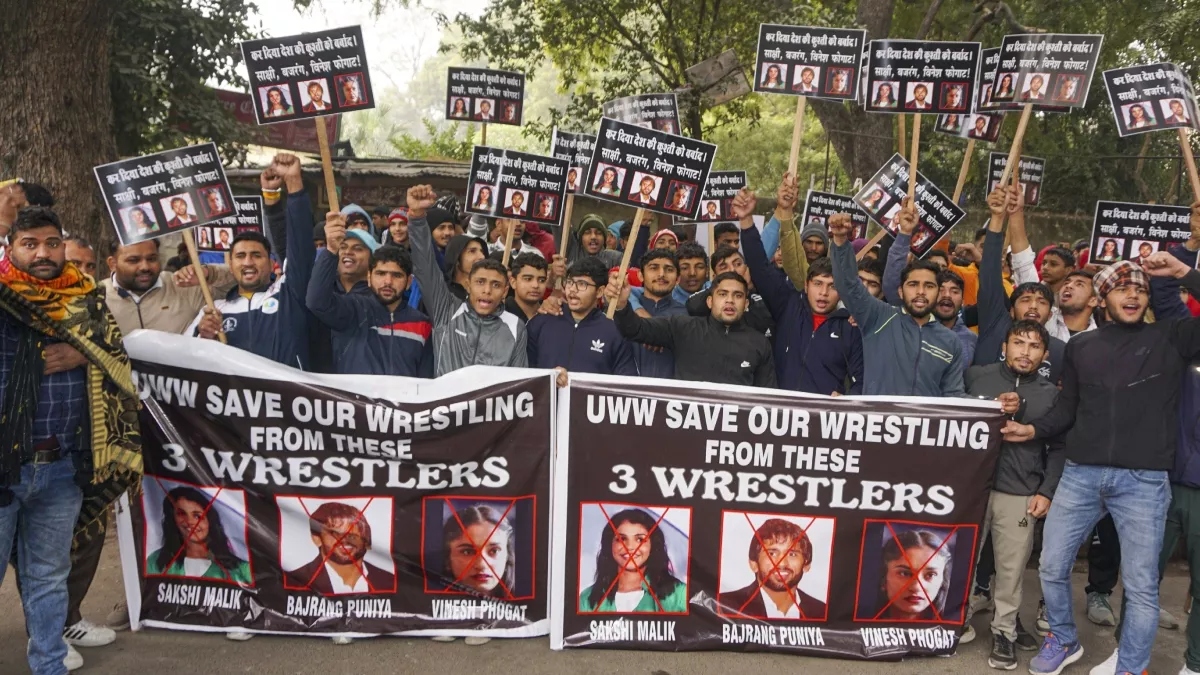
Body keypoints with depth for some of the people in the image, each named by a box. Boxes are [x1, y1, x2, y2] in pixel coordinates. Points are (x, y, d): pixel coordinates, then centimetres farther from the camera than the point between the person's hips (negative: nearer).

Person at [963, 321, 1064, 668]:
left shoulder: (1051, 394, 10)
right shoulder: (976, 376, 6)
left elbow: (1058, 448, 9)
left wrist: (1047, 491, 0)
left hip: (1020, 494, 1)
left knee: (1011, 567, 2)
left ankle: (1004, 631, 17)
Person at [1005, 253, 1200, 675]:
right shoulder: (1081, 346, 12)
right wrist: (1034, 429, -2)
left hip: (1144, 481, -3)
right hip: (1080, 474, 3)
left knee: (1141, 585, 3)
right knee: (1052, 567, 9)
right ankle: (1064, 641, 33)